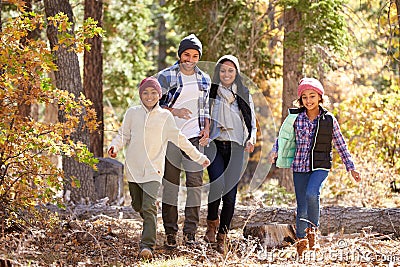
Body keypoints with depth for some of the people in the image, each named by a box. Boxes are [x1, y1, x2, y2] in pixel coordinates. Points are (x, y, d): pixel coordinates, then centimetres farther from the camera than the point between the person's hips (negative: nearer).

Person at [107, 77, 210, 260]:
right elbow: (123, 135, 10)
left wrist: (199, 157, 12)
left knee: (149, 208, -14)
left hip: (153, 169, -2)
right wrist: (115, 146, -13)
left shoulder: (165, 116, 4)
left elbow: (179, 139, 11)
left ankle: (147, 246, -17)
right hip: (133, 167, 3)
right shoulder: (132, 113, 7)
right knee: (138, 206, 12)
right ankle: (149, 223, 43)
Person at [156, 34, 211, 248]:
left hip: (194, 137, 3)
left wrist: (206, 129, 6)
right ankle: (170, 232, 4)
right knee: (170, 183, -1)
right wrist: (174, 111, -15)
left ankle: (190, 232, 0)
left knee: (195, 182, -4)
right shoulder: (166, 76, 0)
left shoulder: (204, 79, 13)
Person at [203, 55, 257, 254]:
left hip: (235, 147, 2)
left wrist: (251, 139, -3)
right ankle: (212, 222, 5)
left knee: (230, 194, -3)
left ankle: (222, 237, 7)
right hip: (214, 145, -2)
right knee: (218, 184, -21)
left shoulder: (244, 95, 13)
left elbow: (252, 122, 15)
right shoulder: (210, 92, 8)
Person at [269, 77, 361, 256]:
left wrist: (351, 168, 8)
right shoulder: (296, 118, 2)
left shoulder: (329, 119, 1)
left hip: (321, 166, -2)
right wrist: (275, 151, -6)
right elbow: (283, 137, 14)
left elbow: (341, 145, 8)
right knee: (302, 207, 1)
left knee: (312, 193, -29)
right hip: (300, 167, 2)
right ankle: (301, 241, 19)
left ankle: (313, 230, -10)